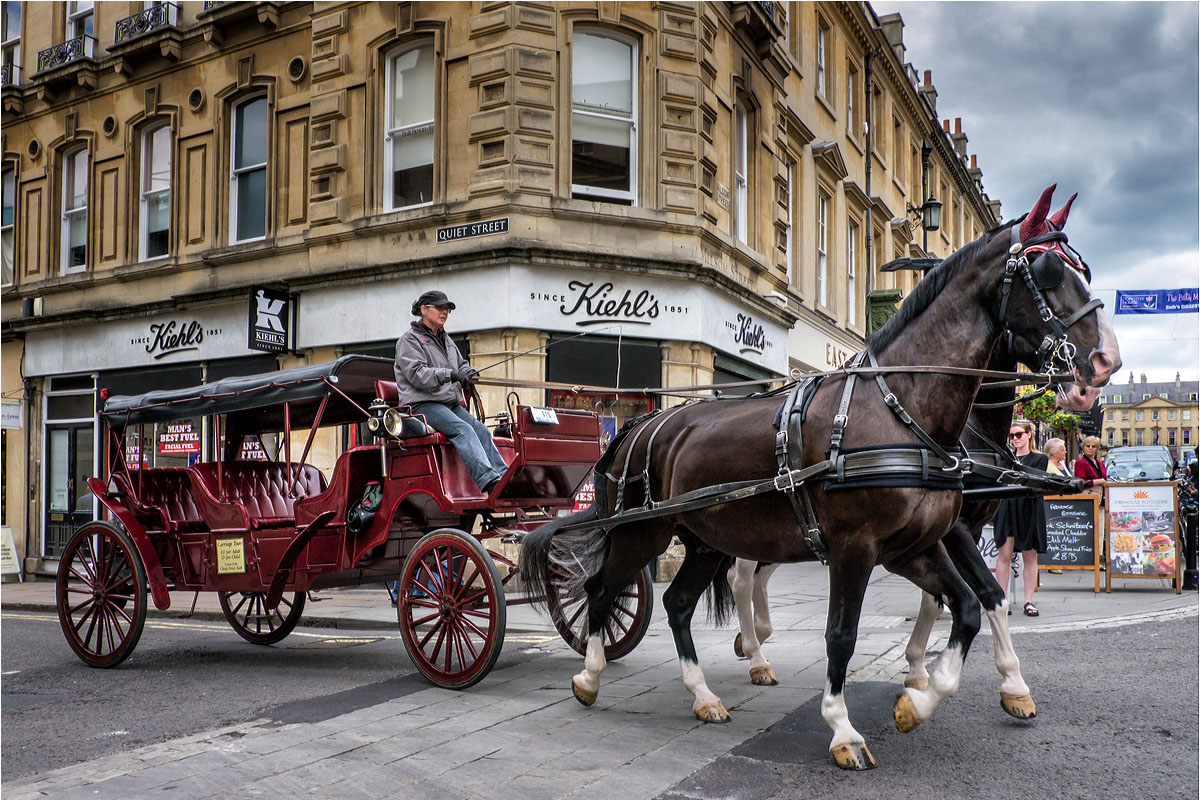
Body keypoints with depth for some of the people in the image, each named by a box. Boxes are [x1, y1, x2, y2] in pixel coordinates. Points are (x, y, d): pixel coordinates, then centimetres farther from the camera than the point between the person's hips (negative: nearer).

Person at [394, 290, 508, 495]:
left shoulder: (446, 340, 26)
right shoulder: (409, 340, -1)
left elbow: (461, 364, 27)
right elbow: (416, 374, -15)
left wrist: (468, 373, 1)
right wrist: (450, 374, -25)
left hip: (451, 404, 8)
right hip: (422, 404, -8)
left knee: (481, 430, -14)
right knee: (462, 429, -30)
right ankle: (487, 480, -43)